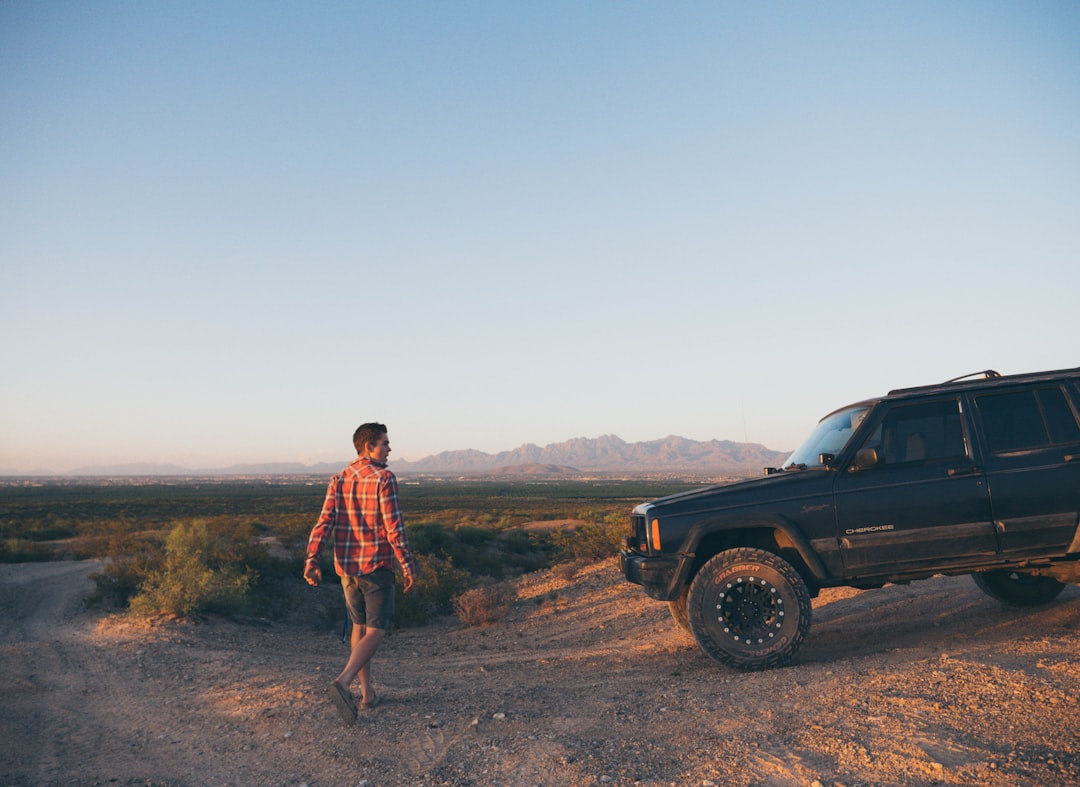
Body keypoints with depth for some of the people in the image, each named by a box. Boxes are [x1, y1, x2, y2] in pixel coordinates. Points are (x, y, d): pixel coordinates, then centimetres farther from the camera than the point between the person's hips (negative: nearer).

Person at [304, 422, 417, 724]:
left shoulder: (338, 480, 6)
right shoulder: (383, 478, -13)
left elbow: (324, 522, -2)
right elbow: (393, 527, -16)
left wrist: (311, 560, -5)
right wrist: (408, 566, -11)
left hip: (346, 567, 6)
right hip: (377, 566, -6)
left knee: (359, 626, 18)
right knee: (375, 631, 0)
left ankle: (367, 692, 23)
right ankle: (343, 683, -19)